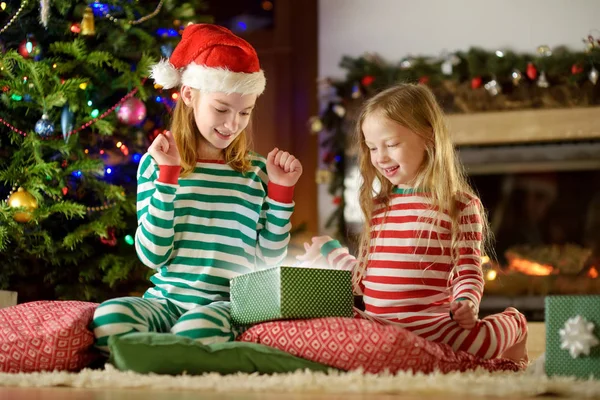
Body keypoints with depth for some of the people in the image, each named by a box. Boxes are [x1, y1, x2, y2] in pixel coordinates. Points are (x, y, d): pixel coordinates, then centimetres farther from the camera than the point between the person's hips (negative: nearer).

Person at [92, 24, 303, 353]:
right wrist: (167, 175, -9)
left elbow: (270, 258, 8)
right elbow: (152, 255, -4)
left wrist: (281, 189, 0)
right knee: (108, 317, -32)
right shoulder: (156, 163, 5)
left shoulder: (256, 171, 8)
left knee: (197, 328, -37)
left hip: (226, 304, -1)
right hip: (165, 299, 1)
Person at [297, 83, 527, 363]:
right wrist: (331, 254, 25)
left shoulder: (460, 205, 3)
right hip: (374, 324, 5)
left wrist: (466, 303, -19)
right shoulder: (378, 206, 19)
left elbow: (468, 270, -1)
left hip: (430, 323, -5)